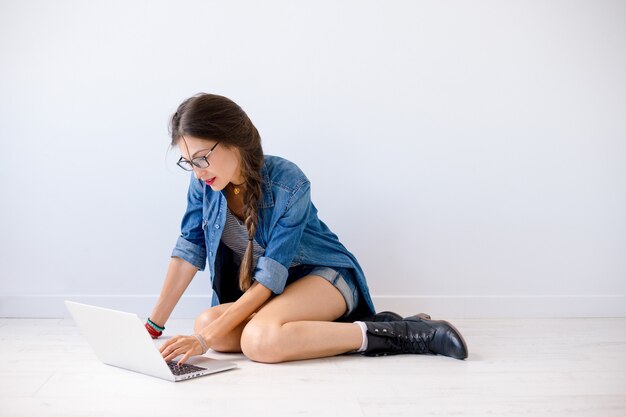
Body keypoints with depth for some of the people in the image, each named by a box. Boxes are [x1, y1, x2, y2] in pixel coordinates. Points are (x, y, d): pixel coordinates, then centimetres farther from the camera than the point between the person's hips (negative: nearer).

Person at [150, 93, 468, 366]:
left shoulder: (288, 184, -25)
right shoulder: (203, 183, -8)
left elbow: (271, 278, -26)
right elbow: (189, 249, -3)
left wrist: (206, 339, -30)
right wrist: (153, 325, -8)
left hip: (324, 275, -6)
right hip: (254, 289, 7)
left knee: (260, 340, -36)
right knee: (205, 323, -25)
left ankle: (396, 334, -23)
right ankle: (337, 329, -20)